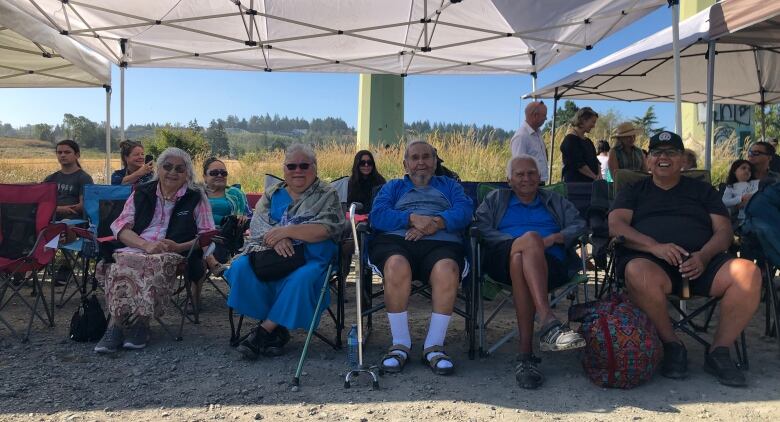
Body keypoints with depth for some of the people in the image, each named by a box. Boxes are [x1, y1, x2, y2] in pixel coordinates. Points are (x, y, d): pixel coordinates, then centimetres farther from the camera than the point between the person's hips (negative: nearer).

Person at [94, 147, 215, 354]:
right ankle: (137, 324, -29)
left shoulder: (196, 197, 11)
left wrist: (179, 247, -11)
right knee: (122, 263, -33)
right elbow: (121, 225, 8)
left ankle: (117, 325, -26)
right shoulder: (142, 193, 18)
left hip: (173, 256, -2)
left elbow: (207, 234, 6)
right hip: (135, 249, 2)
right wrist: (146, 245, -11)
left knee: (154, 265, -36)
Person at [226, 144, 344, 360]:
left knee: (301, 279, -36)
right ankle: (277, 328, -15)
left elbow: (326, 229, -9)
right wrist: (275, 239, -18)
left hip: (309, 257, -3)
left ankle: (263, 330, -19)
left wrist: (286, 231, -16)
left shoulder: (327, 195, 7)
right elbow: (256, 223, 4)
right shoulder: (272, 193, 19)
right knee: (241, 267, -25)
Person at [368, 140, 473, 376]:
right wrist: (413, 218, -9)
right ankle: (400, 345, -23)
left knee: (447, 269, -36)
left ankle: (434, 346, -24)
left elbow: (464, 211, 8)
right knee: (397, 266, -37)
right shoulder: (393, 187, 30)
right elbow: (377, 216, 9)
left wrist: (436, 223, -11)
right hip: (395, 241, 0)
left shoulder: (449, 185, 31)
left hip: (441, 243, 0)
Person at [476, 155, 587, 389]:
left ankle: (526, 355, -46)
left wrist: (555, 238, -6)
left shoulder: (555, 201, 32)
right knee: (531, 238, -36)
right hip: (503, 260, -1)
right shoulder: (495, 199, 27)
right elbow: (481, 229, 8)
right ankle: (548, 322, -51)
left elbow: (580, 225, 16)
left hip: (550, 264, 1)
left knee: (520, 262, -38)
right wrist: (518, 242, -8)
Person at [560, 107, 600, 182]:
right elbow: (578, 164, -16)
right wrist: (595, 177, -14)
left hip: (589, 182, 8)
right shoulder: (570, 140, -9)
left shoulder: (588, 141, 20)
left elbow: (595, 161, 18)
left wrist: (599, 174, -1)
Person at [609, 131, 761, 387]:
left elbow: (724, 231, 13)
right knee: (640, 274, -39)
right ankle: (672, 346, -16)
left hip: (702, 261, 3)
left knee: (747, 273, -28)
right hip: (650, 260, -2)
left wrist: (704, 256, -10)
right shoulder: (634, 192, 22)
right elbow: (615, 225, 4)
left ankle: (718, 352, -11)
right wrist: (655, 246, -14)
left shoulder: (702, 190, 26)